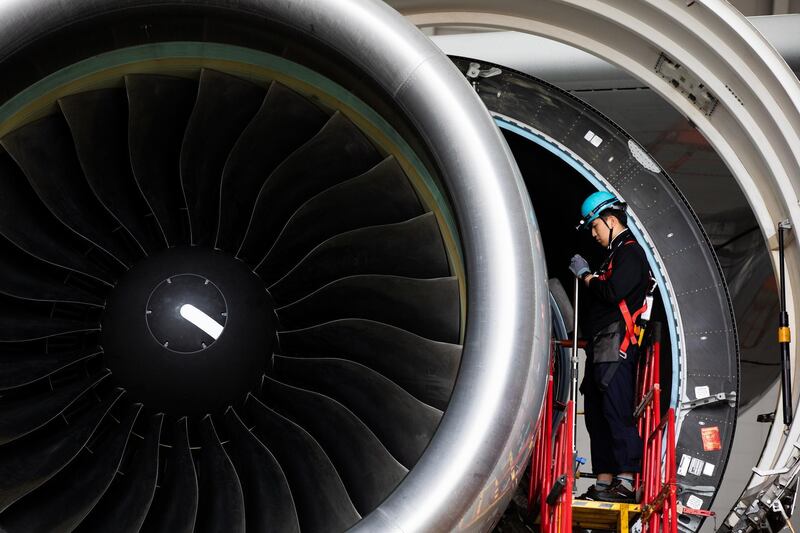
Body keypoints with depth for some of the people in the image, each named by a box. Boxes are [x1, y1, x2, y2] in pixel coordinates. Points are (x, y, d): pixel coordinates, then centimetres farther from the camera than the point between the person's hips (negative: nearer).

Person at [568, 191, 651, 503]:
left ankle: (625, 484, -18)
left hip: (617, 346, -11)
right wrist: (586, 277, 14)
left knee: (617, 414, -15)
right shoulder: (615, 254, 25)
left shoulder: (630, 252, -6)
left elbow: (612, 293, -19)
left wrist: (587, 276, -5)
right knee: (596, 416, 9)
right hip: (601, 348, 11)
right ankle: (604, 483, 11)